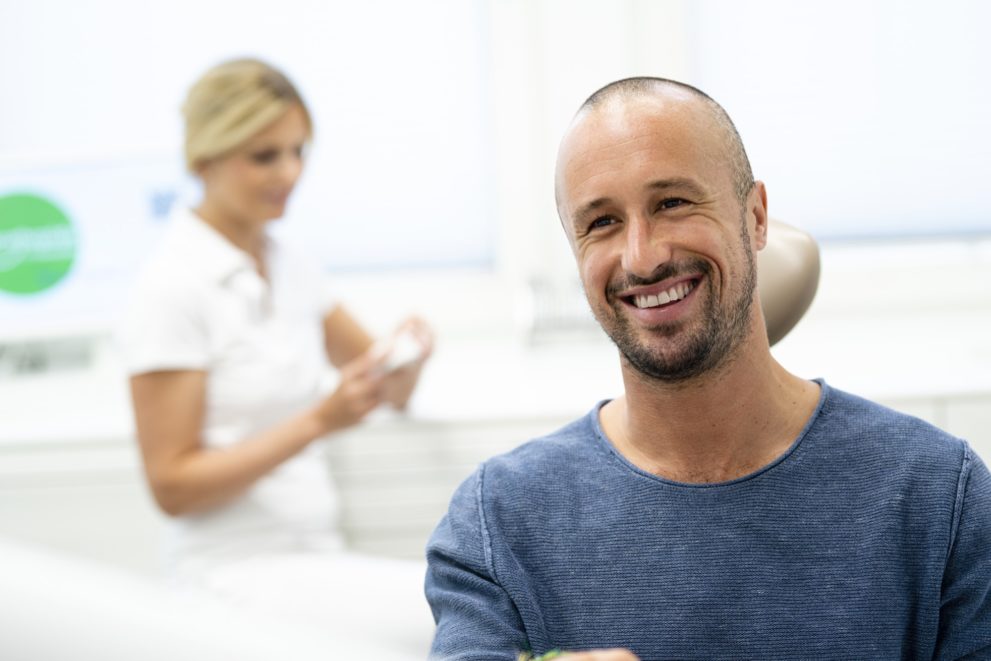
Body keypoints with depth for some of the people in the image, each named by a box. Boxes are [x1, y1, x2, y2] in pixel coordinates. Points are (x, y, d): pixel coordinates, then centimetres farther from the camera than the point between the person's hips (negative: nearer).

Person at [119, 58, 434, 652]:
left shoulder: (293, 269, 11)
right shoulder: (173, 288, -10)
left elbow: (391, 392, 18)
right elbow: (172, 485, -11)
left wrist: (409, 355, -6)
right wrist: (318, 421, -20)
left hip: (317, 558, 7)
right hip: (239, 574, -7)